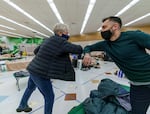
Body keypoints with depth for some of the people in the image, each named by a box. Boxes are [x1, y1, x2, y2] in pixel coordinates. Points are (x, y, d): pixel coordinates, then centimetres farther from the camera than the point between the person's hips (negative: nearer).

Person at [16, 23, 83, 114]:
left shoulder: (48, 40, 9)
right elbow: (78, 49, -18)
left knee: (30, 88, 34)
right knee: (49, 97, 9)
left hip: (33, 69, 10)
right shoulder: (61, 41, -16)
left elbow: (36, 51, 19)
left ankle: (22, 106, 60)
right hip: (41, 73, -10)